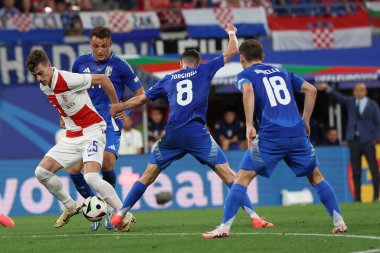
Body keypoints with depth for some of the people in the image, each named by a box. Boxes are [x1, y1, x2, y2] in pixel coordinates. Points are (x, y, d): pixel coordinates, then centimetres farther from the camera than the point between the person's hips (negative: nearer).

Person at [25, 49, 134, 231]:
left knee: (91, 177, -27)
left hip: (92, 132, -8)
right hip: (72, 137, 8)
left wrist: (116, 105, -1)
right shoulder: (44, 87, 4)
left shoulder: (68, 79, -21)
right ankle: (70, 207, 17)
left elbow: (102, 79, -12)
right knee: (42, 172, -1)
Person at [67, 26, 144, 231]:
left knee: (107, 164, -24)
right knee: (75, 170, -10)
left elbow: (140, 94, 2)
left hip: (110, 123, -4)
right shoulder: (81, 63, 7)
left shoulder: (119, 65, -4)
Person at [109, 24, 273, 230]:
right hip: (197, 133, -2)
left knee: (148, 176, 13)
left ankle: (119, 216, 14)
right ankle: (253, 216, -9)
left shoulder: (168, 79, 20)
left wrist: (117, 108, 44)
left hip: (172, 134, 2)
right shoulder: (204, 70, 13)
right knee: (228, 174, -1)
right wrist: (232, 34, 39)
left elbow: (141, 99, 28)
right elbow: (232, 51, 18)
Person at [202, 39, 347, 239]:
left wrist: (249, 125, -15)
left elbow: (248, 91, -13)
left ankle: (225, 227, -10)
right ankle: (339, 222, 15)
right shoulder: (281, 72, 25)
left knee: (243, 177, -1)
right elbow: (311, 90, 18)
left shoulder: (245, 75, 11)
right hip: (297, 132, 4)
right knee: (315, 176, 19)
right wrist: (305, 122, 21)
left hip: (271, 135, -4)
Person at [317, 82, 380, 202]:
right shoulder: (350, 102, 7)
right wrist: (327, 88, -26)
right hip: (353, 140, 2)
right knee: (356, 171, 2)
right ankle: (357, 197, 4)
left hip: (368, 141, -2)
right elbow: (337, 96, -8)